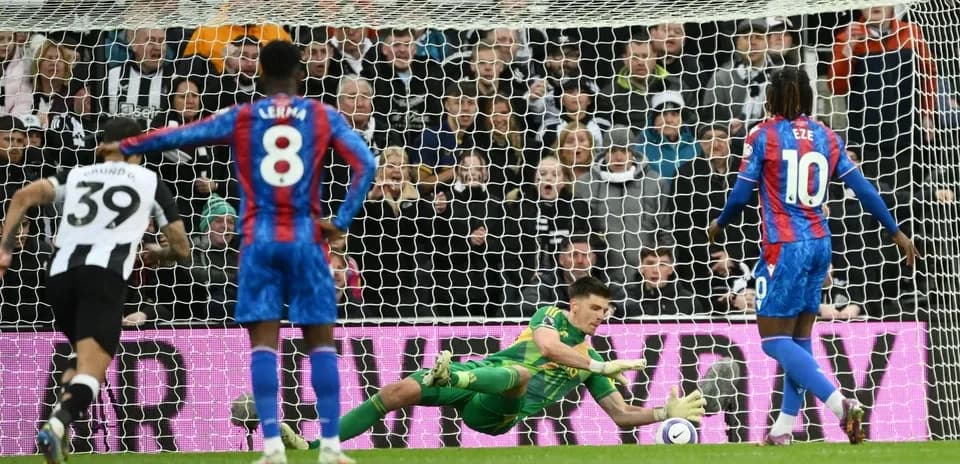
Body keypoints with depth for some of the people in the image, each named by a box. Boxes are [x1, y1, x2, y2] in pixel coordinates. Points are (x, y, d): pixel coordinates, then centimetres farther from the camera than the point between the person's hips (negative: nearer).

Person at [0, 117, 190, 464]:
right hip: (105, 273, -4)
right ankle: (57, 424, -43)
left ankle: (59, 422, 2)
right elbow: (181, 248, 27)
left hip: (60, 273, 4)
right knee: (92, 369, -15)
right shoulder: (150, 181, 23)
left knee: (85, 359, 25)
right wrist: (154, 254, 48)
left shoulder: (77, 175, 28)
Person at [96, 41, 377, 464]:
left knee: (264, 341, -1)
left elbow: (177, 136, 9)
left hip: (259, 241, 0)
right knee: (320, 340, 4)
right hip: (306, 239, 0)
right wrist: (342, 222, -4)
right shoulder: (323, 116, 4)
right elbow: (365, 163, -7)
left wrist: (124, 147, 24)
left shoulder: (241, 118, 4)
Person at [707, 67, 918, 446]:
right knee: (800, 336, 14)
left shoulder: (763, 136, -6)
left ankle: (839, 402, -23)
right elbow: (862, 188, 7)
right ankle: (785, 427, 16)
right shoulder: (827, 137, 8)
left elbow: (741, 194, -6)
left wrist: (719, 224, 14)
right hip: (819, 244, 6)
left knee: (774, 339, -5)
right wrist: (896, 232, 14)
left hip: (785, 246, -6)